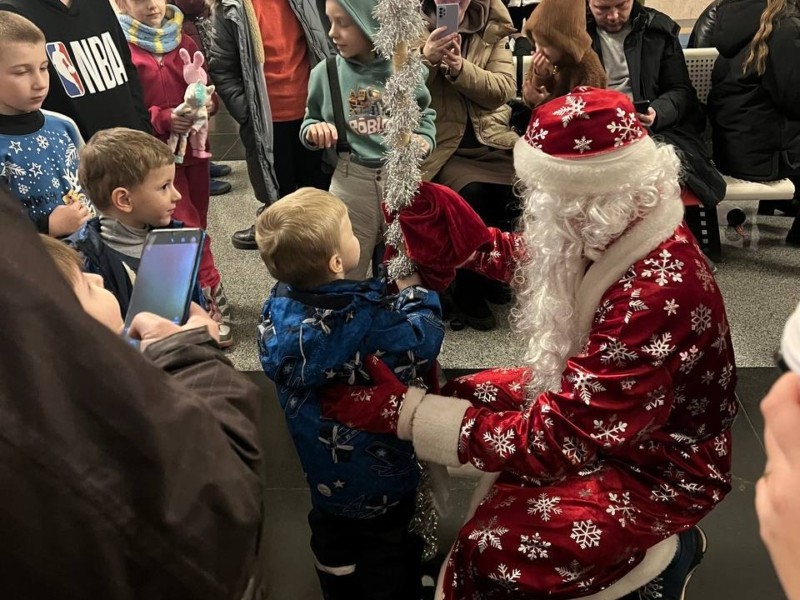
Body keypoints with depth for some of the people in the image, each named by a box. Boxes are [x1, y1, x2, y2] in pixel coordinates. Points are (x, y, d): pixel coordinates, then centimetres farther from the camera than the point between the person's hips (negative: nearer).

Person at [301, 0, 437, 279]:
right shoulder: (325, 72, -3)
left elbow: (425, 114, 13)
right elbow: (310, 120, 10)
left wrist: (424, 140, -7)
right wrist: (312, 131, -12)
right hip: (350, 183, 0)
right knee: (344, 278, 8)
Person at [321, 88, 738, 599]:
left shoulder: (657, 294, -36)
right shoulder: (617, 226, -11)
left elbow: (559, 435, -33)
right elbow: (531, 256, 11)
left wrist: (407, 412, -31)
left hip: (660, 461, -8)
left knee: (494, 548, -20)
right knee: (465, 396, 7)